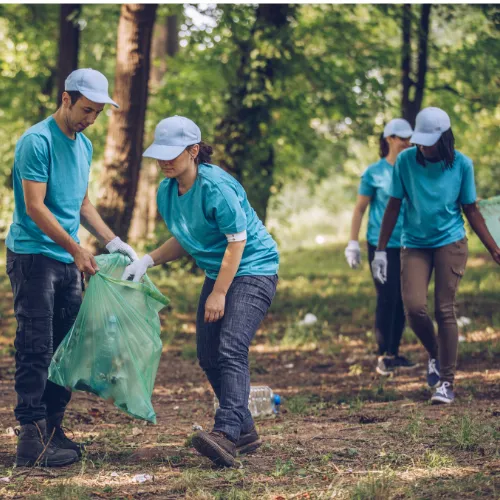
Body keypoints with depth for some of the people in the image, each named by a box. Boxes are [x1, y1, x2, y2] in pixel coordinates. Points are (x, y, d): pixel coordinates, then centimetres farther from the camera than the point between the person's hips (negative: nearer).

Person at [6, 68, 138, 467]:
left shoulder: (84, 146, 14)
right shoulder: (37, 141, -12)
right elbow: (34, 206, -16)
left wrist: (112, 241, 12)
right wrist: (75, 248, -16)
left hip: (68, 262, 8)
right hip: (33, 256, -8)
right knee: (36, 349, -10)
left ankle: (54, 429, 15)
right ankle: (32, 437, -11)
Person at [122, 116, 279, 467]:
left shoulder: (215, 186, -22)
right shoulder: (167, 191, 2)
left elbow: (237, 240, -20)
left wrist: (219, 293, -20)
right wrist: (148, 260, -3)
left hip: (253, 270, -9)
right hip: (218, 273, 9)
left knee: (231, 349, -24)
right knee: (209, 357, 6)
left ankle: (227, 432, -36)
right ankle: (245, 431, 16)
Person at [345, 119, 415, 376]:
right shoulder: (374, 172, -4)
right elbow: (359, 209, -1)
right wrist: (353, 243, -5)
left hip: (408, 245, 4)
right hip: (382, 245, -4)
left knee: (403, 299, 6)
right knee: (387, 298, -7)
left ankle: (394, 352, 16)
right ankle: (383, 356, 1)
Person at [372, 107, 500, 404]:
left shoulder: (462, 164, -6)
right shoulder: (406, 160, -6)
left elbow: (471, 211, 2)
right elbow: (394, 206, 1)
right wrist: (381, 250, -1)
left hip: (451, 243, -1)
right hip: (415, 245, 1)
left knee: (445, 310, -5)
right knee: (414, 307, -13)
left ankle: (447, 382, 2)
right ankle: (435, 355, 17)